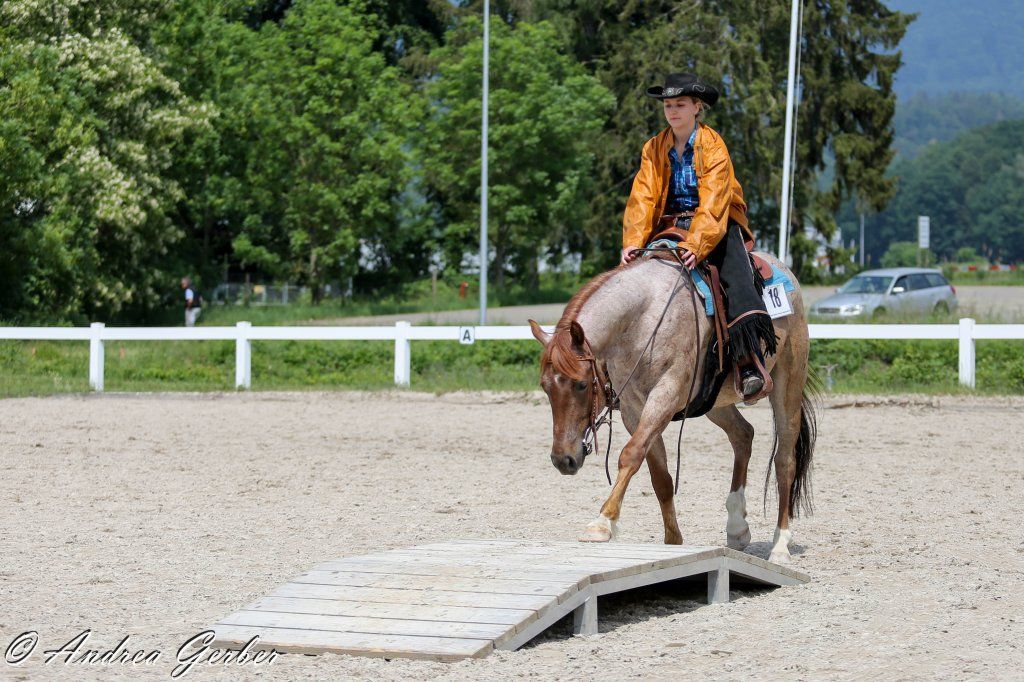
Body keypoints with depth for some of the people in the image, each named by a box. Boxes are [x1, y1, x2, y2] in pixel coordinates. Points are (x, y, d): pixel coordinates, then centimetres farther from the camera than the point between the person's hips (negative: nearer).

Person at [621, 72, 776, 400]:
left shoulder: (713, 146, -9)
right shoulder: (654, 149, 4)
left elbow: (713, 201, -20)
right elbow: (642, 197, -4)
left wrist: (697, 243, -35)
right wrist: (633, 243, -20)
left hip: (715, 226, -4)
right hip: (671, 227, 4)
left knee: (735, 276, -28)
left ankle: (751, 364, -38)